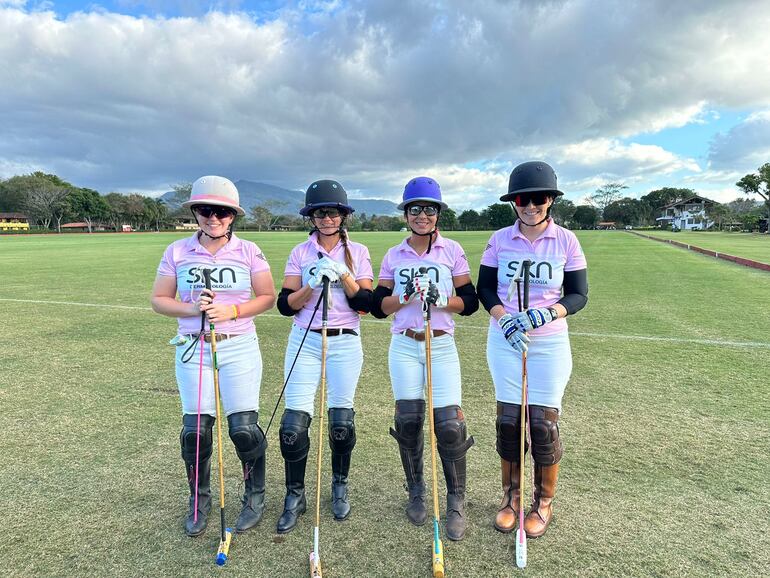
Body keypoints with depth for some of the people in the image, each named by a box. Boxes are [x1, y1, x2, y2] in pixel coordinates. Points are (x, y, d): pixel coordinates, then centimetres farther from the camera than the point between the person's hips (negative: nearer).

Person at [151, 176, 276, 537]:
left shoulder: (249, 251, -1)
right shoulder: (177, 252, 3)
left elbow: (267, 297, 2)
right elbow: (159, 300, 6)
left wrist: (232, 310, -14)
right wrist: (191, 309, -13)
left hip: (240, 348, -1)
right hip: (193, 350, 2)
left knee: (244, 428, -3)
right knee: (195, 430, 5)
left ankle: (255, 497, 22)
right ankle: (199, 502, 29)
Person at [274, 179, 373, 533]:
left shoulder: (357, 252, 5)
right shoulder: (300, 253, 6)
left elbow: (366, 304, -4)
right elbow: (285, 305, -1)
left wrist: (343, 276, -17)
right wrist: (313, 284, -15)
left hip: (345, 344, 0)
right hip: (305, 342, 1)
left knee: (341, 420, 4)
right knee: (294, 422, -3)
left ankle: (340, 487, 29)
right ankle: (295, 497, 18)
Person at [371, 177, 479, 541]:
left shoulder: (453, 251, 2)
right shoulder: (394, 256, 7)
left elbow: (470, 302, 1)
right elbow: (378, 307, 5)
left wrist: (442, 299, -17)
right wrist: (405, 296, -13)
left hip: (442, 347, -1)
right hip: (404, 348, 2)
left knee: (449, 425, -6)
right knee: (408, 422, 4)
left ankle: (456, 502, 15)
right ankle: (416, 493, 28)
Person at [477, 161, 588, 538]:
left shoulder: (566, 241, -3)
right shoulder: (500, 239, 0)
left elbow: (579, 294, -1)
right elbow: (484, 288, 4)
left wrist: (548, 313, -20)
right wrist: (504, 318, -15)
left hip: (549, 343, -1)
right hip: (504, 341, 1)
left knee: (543, 423, 1)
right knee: (508, 420, 6)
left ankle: (544, 503, 25)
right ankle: (510, 496, 28)